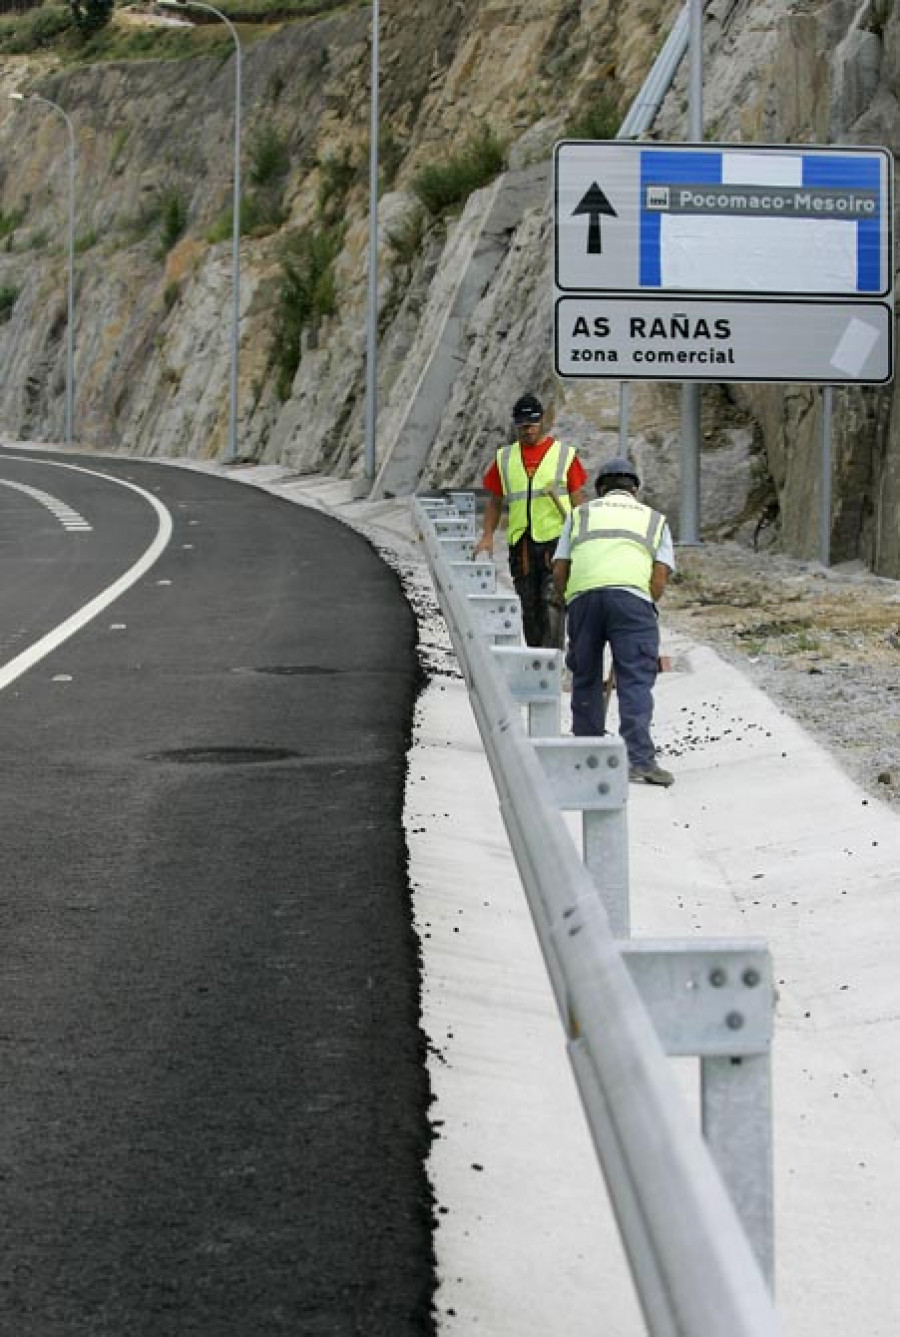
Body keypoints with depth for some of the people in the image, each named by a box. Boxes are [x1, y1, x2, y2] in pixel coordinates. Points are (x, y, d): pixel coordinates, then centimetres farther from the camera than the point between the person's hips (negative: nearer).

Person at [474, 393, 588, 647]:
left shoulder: (565, 454, 6)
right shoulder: (505, 457, 13)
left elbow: (579, 500, 7)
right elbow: (495, 502, 17)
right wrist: (488, 536, 5)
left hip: (556, 540, -3)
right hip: (520, 542, 3)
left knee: (552, 602, -14)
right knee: (529, 606, 7)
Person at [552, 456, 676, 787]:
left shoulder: (581, 514, 28)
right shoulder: (654, 519, 27)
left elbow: (559, 573, 19)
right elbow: (660, 579, 12)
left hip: (582, 594, 2)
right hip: (632, 594, -1)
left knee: (585, 677, 16)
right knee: (636, 680, -5)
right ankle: (639, 758, -17)